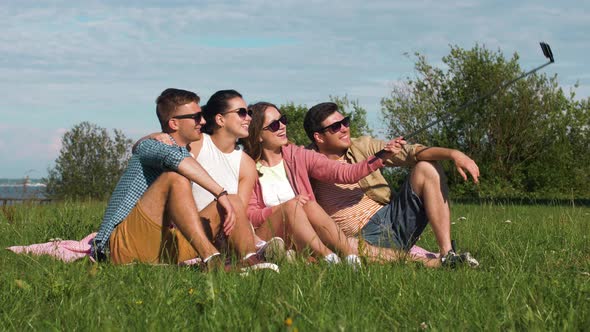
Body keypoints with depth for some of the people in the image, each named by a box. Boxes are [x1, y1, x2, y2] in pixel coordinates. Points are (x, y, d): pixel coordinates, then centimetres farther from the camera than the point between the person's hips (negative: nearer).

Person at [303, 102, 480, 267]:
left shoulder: (361, 147, 8)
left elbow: (411, 152, -3)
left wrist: (453, 154, -17)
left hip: (393, 218, 4)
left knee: (427, 168, -10)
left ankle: (447, 254, -20)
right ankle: (435, 263, -25)